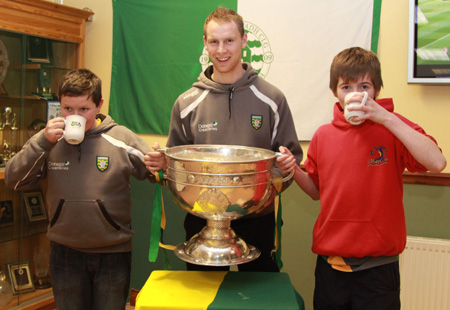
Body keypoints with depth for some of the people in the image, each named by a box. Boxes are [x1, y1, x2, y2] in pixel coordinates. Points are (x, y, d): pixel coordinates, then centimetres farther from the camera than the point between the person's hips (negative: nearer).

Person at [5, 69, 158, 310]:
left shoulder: (121, 139, -7)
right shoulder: (49, 140, -1)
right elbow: (14, 180, -8)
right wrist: (43, 142, -18)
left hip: (113, 253, -2)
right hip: (65, 252, 2)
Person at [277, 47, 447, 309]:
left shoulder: (392, 126, -5)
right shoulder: (323, 135, 3)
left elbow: (437, 163, -22)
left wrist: (385, 117, -22)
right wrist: (295, 171, -5)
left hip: (378, 265, -3)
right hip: (331, 262, 3)